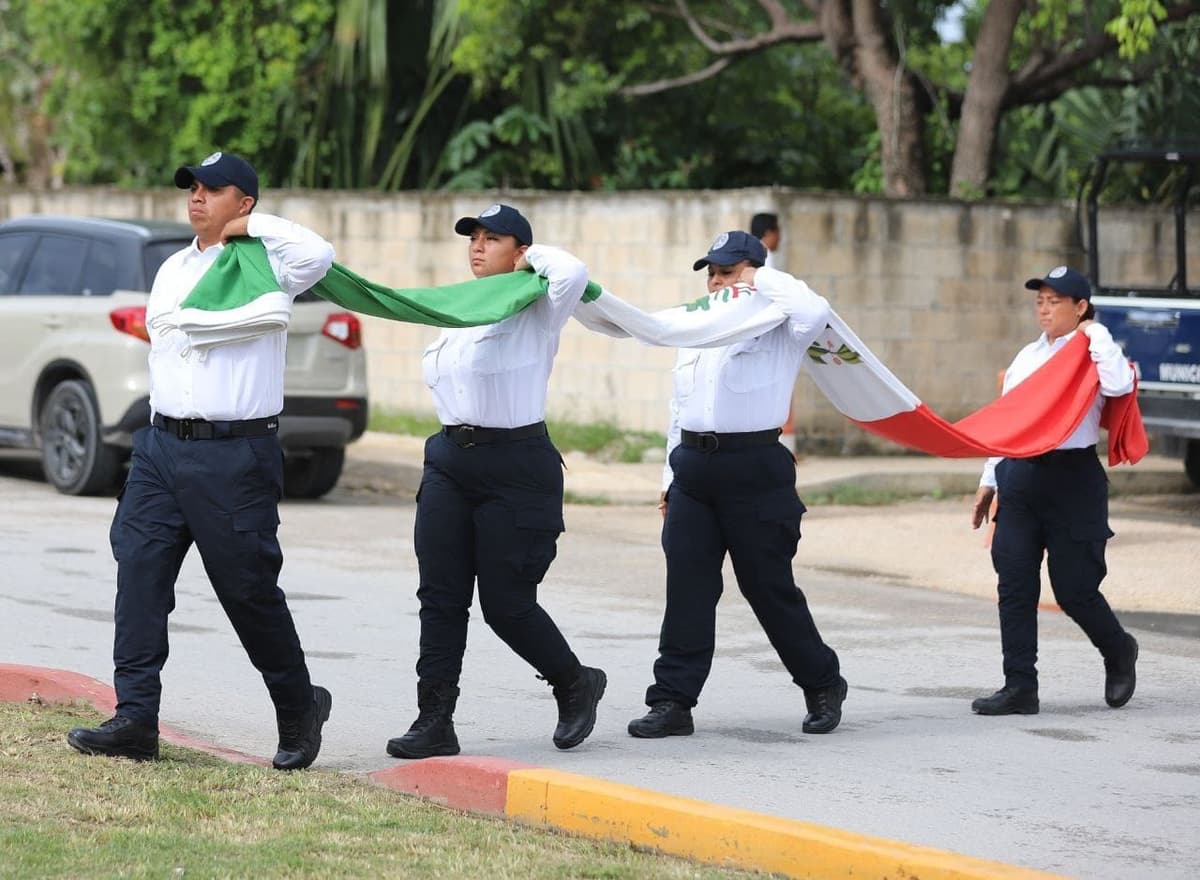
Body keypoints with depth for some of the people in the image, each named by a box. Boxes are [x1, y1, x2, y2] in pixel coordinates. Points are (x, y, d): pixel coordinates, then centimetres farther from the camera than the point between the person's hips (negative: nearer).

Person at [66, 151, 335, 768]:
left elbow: (317, 255, -25)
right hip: (162, 445, 7)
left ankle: (300, 710, 20)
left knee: (249, 590, 0)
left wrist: (252, 225, -12)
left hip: (235, 455, -7)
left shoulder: (263, 266, -5)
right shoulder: (172, 269, 17)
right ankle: (135, 719, -7)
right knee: (139, 571, -6)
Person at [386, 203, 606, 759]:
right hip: (451, 458, 7)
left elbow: (572, 274, -26)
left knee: (506, 603, -3)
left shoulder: (535, 312, -6)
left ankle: (576, 685, 23)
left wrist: (534, 255, -8)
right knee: (440, 596, -1)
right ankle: (435, 722, 0)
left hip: (516, 467, -7)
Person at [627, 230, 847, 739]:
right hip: (693, 468, 6)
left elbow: (814, 314, -26)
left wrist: (762, 280, -13)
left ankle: (822, 685, 19)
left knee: (769, 587, 1)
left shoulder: (776, 332, -3)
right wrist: (672, 477, 20)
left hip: (753, 470, -6)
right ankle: (673, 701, 1)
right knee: (687, 587, 1)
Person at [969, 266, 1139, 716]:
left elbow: (1118, 384, -26)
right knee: (1014, 584, -1)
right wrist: (989, 481, 17)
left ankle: (1119, 653, 26)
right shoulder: (1027, 357, 16)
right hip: (1019, 475, 6)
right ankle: (1019, 687, 2)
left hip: (1072, 479, -6)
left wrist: (1095, 335, -14)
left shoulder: (1092, 352, -3)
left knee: (1073, 587, -2)